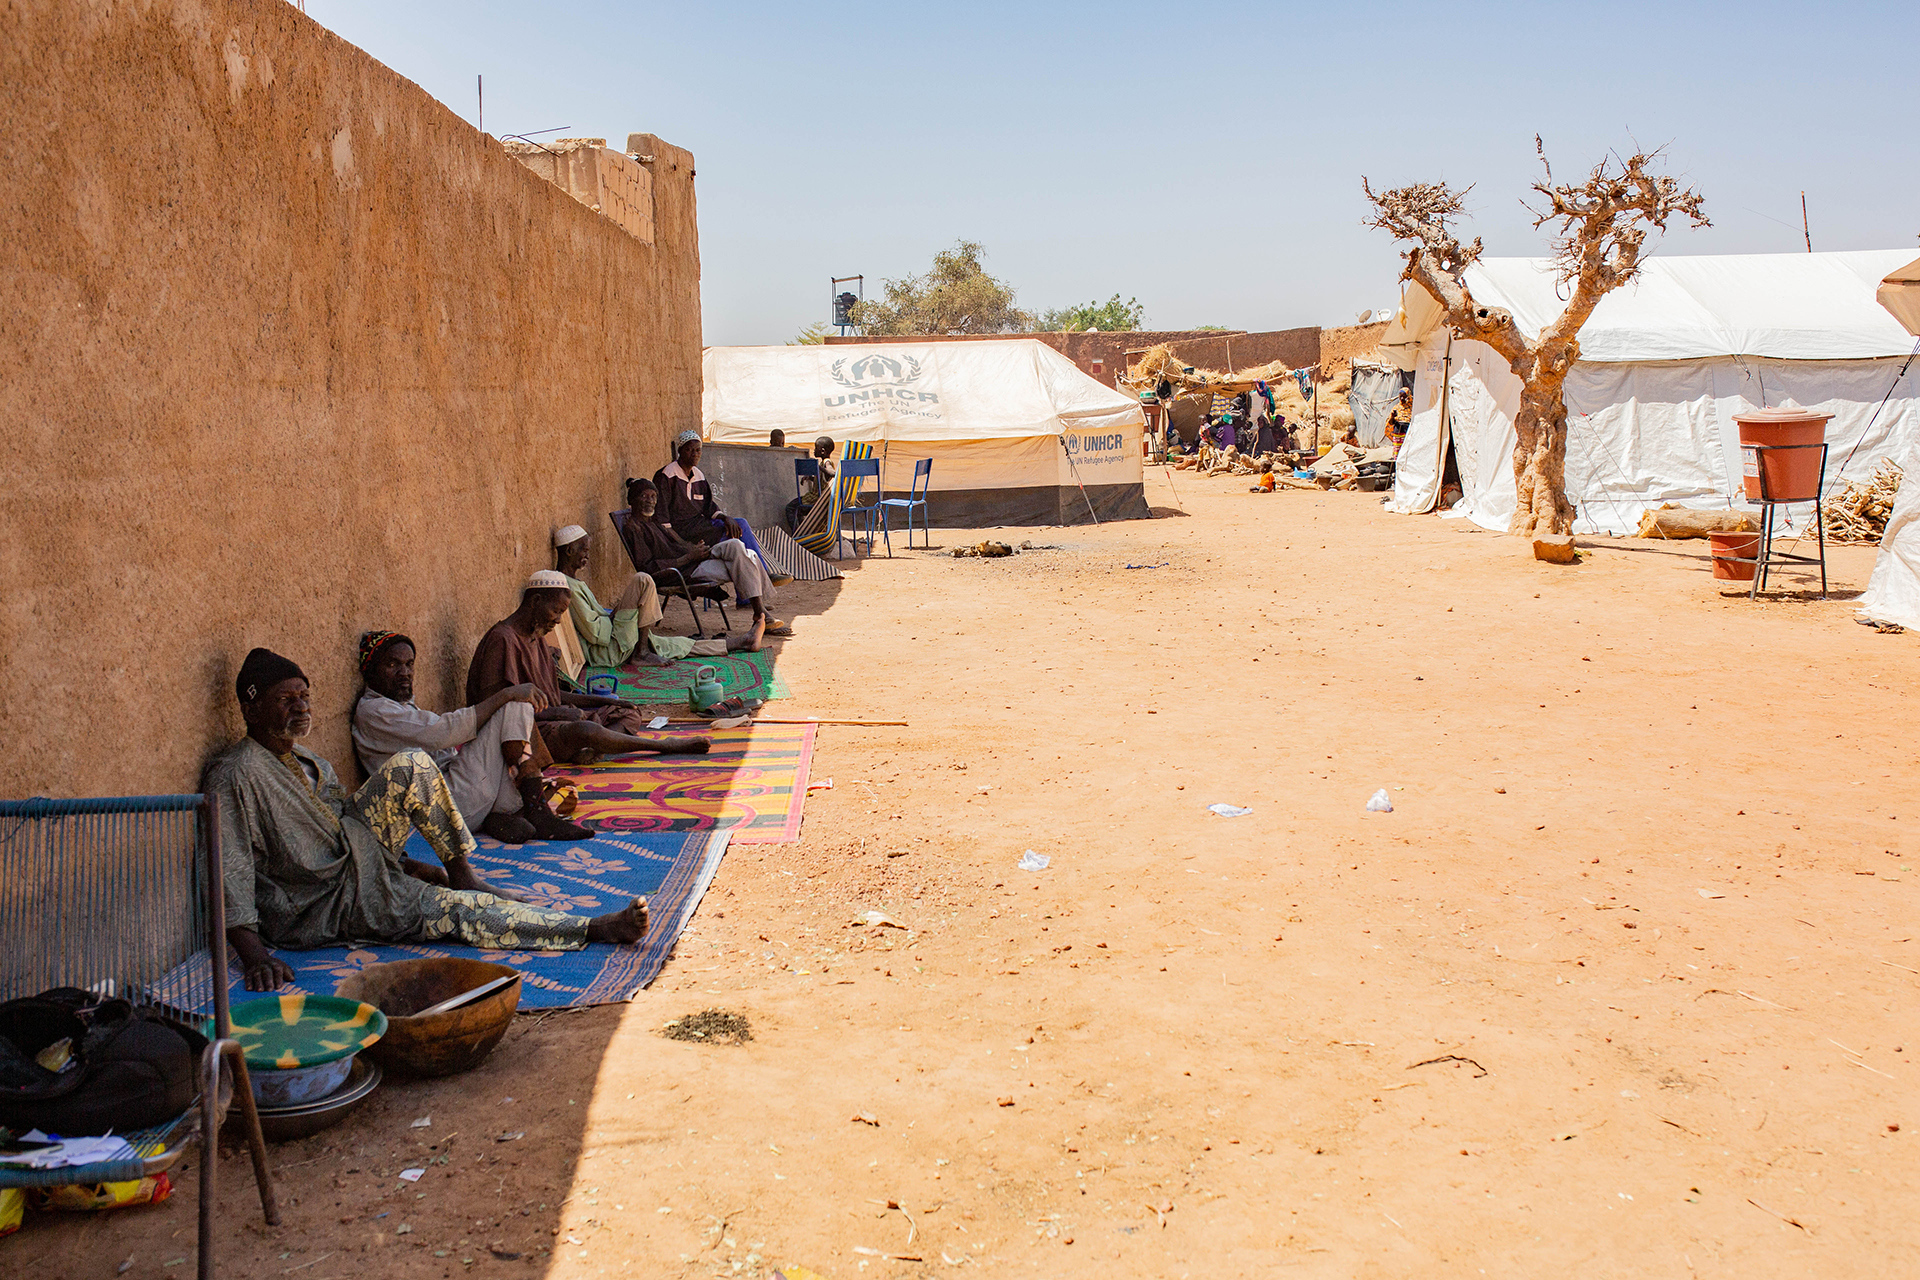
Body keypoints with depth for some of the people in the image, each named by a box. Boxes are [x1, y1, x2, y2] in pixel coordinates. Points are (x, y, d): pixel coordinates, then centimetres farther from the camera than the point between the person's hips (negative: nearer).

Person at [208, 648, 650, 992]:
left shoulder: (303, 759, 10)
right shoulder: (234, 776, -19)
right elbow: (228, 874, -26)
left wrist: (404, 864, 14)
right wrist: (255, 955, -36)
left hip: (358, 856, 8)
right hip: (325, 908, -8)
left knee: (410, 766, -11)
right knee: (460, 909, -22)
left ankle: (461, 870, -1)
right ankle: (596, 929, -22)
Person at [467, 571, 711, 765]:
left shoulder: (537, 639, 19)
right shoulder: (503, 639, -13)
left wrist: (607, 702, 12)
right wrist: (553, 712, -19)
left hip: (551, 719, 11)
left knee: (631, 713, 2)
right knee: (586, 730, -38)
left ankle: (589, 750, -32)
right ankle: (666, 746, -22)